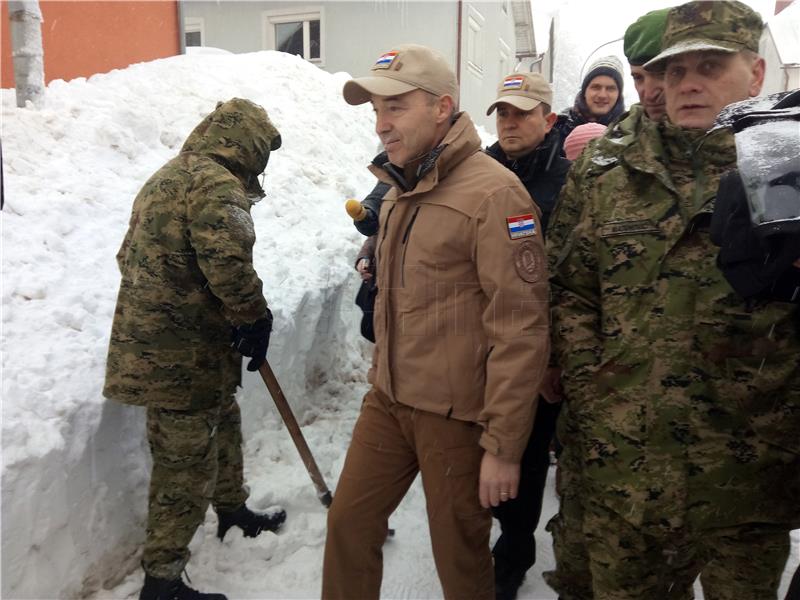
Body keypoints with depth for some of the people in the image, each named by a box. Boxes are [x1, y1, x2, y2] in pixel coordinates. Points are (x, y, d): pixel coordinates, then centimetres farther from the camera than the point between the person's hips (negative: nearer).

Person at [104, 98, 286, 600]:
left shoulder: (167, 177, 16)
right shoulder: (216, 184, -17)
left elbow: (132, 255, 21)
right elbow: (229, 264, -30)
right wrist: (255, 319, -14)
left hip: (151, 340, 10)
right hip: (182, 354, -10)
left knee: (223, 423, 26)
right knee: (187, 462, 2)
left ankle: (233, 510, 47)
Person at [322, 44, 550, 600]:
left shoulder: (493, 193, -18)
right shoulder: (400, 191, 11)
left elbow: (520, 331, -20)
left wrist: (503, 446, -17)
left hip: (456, 413, -7)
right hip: (387, 399, 7)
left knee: (459, 553, 11)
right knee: (349, 522, 14)